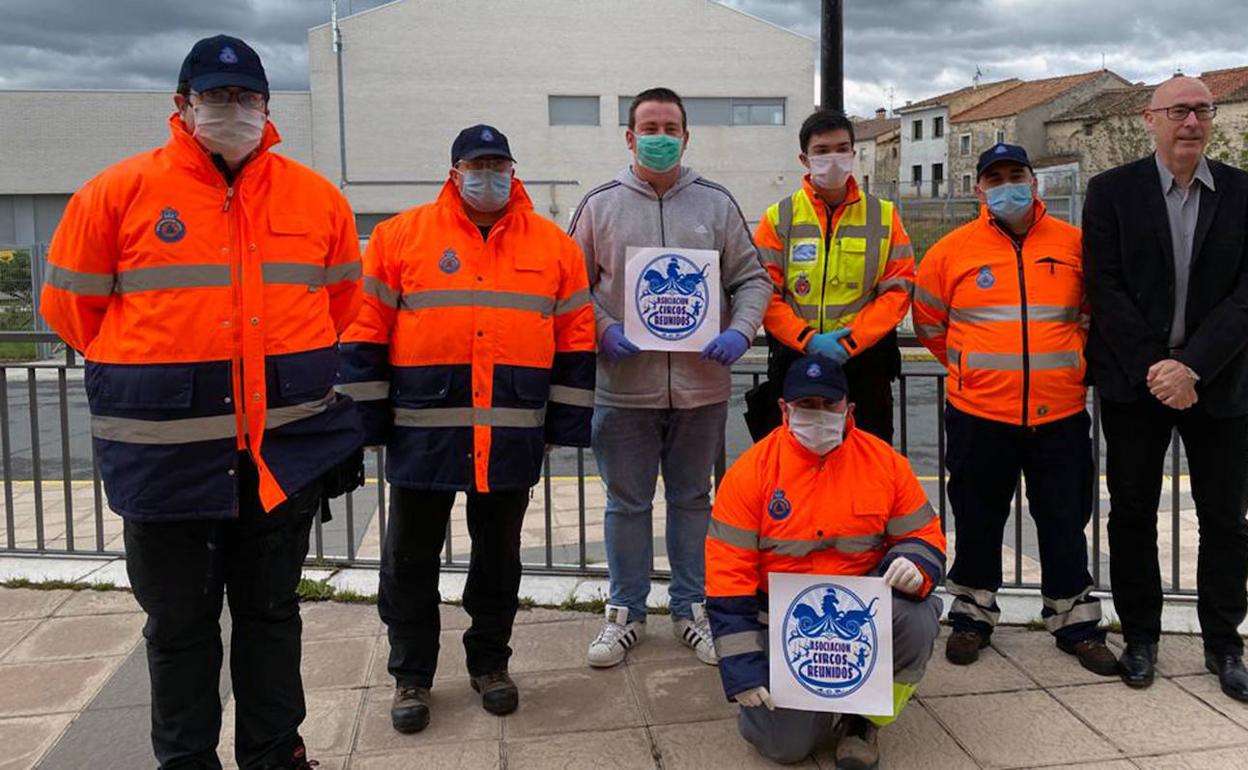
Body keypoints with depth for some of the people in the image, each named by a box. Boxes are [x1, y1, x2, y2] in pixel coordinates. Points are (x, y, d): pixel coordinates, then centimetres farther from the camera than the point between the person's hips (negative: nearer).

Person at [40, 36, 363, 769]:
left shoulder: (317, 197, 3)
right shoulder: (118, 193, -4)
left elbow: (342, 300, 15)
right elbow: (72, 302, 5)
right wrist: (148, 375, 10)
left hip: (288, 442, 2)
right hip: (166, 448, -2)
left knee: (271, 610, 15)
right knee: (179, 622, 10)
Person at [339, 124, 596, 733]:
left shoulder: (554, 246, 6)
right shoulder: (401, 236, 0)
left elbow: (575, 342, 7)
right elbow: (366, 334, 0)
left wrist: (566, 424, 3)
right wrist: (368, 419, -3)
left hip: (512, 438, 1)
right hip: (423, 432, -1)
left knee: (499, 554, 14)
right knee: (411, 557, 9)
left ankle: (489, 662, 33)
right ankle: (411, 675, 26)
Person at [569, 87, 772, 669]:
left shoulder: (717, 203, 7)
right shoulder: (600, 205, 4)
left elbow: (751, 279, 7)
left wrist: (740, 331, -11)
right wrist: (603, 331, -12)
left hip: (701, 384, 1)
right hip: (623, 385, -1)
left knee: (693, 500, 13)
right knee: (627, 503, 9)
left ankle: (692, 610, 28)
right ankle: (625, 612, 25)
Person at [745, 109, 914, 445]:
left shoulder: (883, 216, 5)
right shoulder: (779, 218, 2)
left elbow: (898, 289, -1)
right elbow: (764, 293, -4)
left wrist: (850, 340, -13)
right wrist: (809, 340, -17)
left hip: (865, 364, 1)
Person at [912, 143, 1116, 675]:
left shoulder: (1074, 244, 1)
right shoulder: (952, 251, -3)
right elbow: (929, 323, 9)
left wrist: (1069, 361, 11)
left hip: (1060, 415, 1)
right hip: (978, 415, -1)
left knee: (1066, 522, 11)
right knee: (977, 522, 12)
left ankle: (1075, 623, 27)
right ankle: (972, 616, 28)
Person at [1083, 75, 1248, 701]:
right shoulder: (1112, 191, 0)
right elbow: (1105, 286, -6)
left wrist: (1193, 366, -16)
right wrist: (1151, 368, -14)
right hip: (1135, 382, -1)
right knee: (1133, 515, 7)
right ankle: (1140, 637, 22)